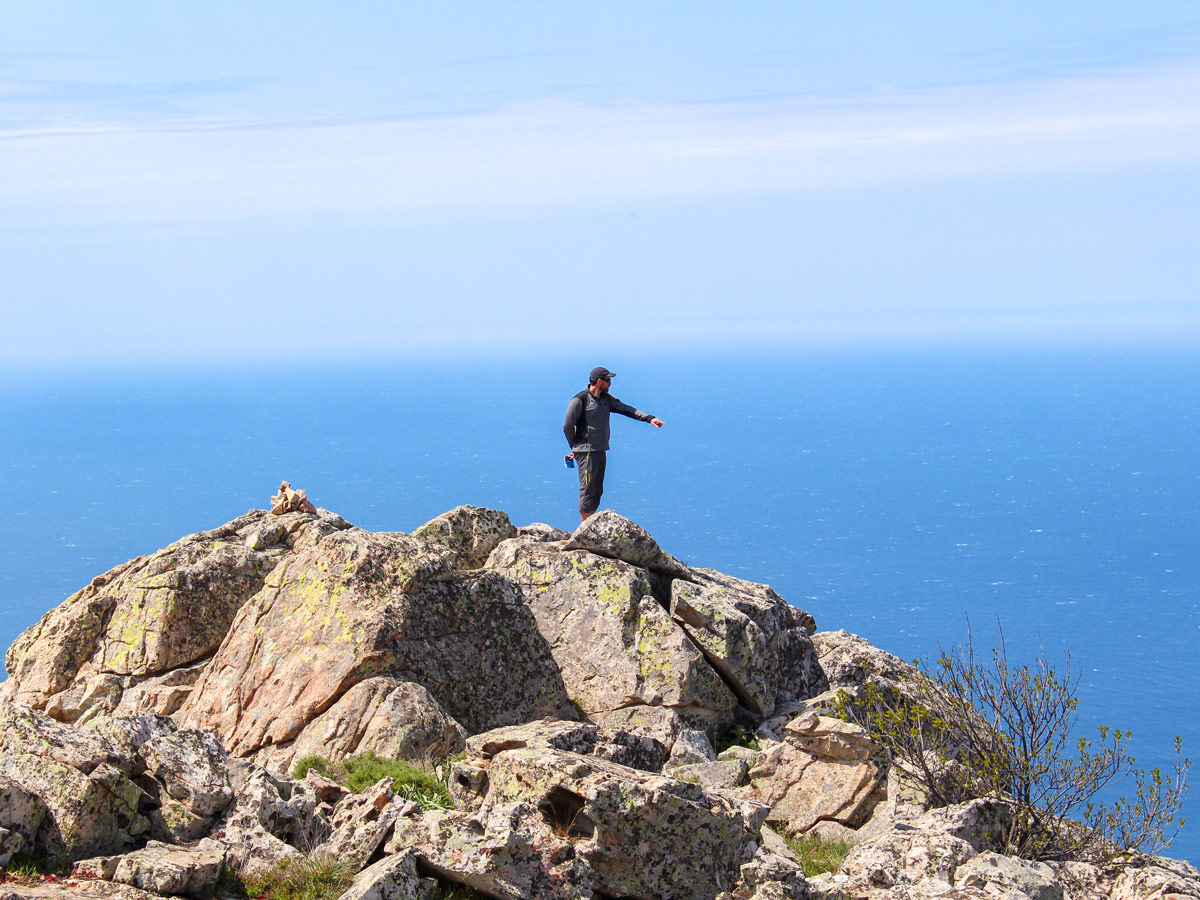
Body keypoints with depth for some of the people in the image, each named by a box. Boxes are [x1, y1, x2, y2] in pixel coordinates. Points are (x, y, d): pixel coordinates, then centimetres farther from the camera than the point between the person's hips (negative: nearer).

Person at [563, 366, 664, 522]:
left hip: (601, 451, 8)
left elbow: (625, 409, 6)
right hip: (586, 453, -8)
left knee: (597, 492, 11)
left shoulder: (606, 399, 12)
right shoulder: (580, 400, -11)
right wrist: (576, 448, 1)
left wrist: (648, 418, -7)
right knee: (587, 491, -7)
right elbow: (567, 426, -8)